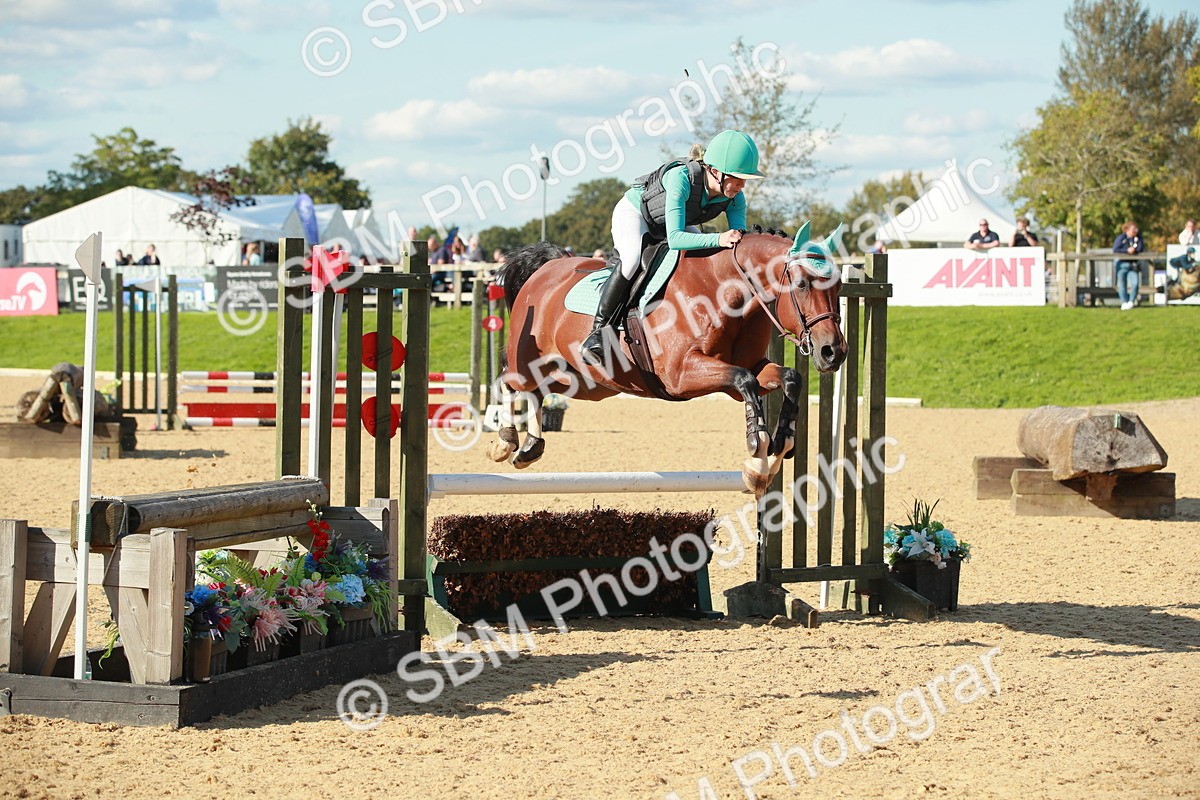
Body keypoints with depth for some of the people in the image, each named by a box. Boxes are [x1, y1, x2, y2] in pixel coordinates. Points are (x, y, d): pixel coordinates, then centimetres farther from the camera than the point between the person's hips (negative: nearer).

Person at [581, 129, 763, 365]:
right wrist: (718, 239, -61)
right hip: (633, 212, -7)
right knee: (632, 258, -35)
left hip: (668, 226, 7)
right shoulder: (681, 178, -41)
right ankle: (597, 333, -27)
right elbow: (675, 238, -47)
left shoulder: (735, 198, -22)